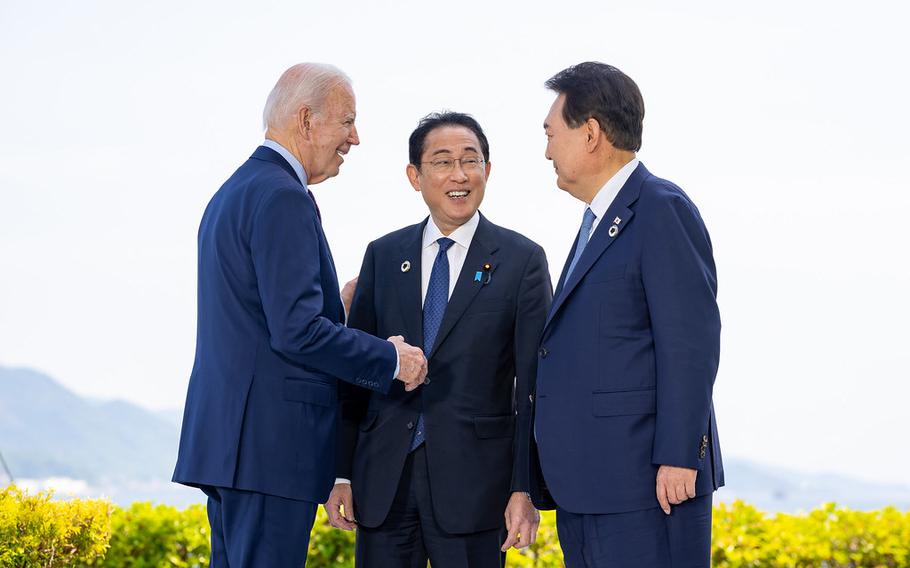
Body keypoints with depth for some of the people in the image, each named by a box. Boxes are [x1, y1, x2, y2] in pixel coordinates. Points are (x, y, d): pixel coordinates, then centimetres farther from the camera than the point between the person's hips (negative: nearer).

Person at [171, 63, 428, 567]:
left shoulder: (232, 193, 19)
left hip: (225, 435, 10)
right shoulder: (282, 196, -13)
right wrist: (390, 360, -9)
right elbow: (297, 329, -20)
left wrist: (342, 313, 18)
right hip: (270, 444, -10)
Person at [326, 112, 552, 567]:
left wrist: (526, 489, -9)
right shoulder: (382, 256, 10)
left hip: (472, 478, -3)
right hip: (384, 479, 3)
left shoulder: (522, 260, 1)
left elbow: (534, 388, -2)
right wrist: (341, 474, 4)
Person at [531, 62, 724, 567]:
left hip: (644, 483, -9)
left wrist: (678, 458, -19)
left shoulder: (662, 210, -9)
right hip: (588, 485, 9)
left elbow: (691, 342, -15)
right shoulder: (598, 221, 21)